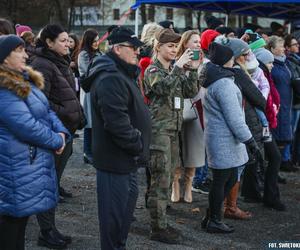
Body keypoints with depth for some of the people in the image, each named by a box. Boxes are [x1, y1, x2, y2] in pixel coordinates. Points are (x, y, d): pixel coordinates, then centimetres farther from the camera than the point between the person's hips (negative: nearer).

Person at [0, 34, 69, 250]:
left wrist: (61, 132, -4)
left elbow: (46, 110, 15)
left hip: (34, 159, 10)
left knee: (22, 214, 19)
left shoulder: (25, 80, 12)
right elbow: (26, 125, -25)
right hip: (17, 166, -10)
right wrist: (56, 141, -12)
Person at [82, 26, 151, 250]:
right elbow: (117, 122, -29)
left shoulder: (123, 75, 15)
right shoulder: (110, 79, -21)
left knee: (128, 200, 21)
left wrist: (138, 146, 16)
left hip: (126, 158, 11)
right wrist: (138, 147, -18)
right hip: (116, 158, -11)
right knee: (115, 214, -1)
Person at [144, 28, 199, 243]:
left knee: (167, 178, 12)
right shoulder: (153, 70, -6)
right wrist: (178, 67, -27)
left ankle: (161, 222, 20)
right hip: (159, 129, -7)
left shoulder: (176, 70, 15)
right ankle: (158, 228, -1)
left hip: (174, 128, 8)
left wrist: (192, 70, -5)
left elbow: (191, 92, 6)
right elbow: (163, 87, -26)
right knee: (161, 180, -7)